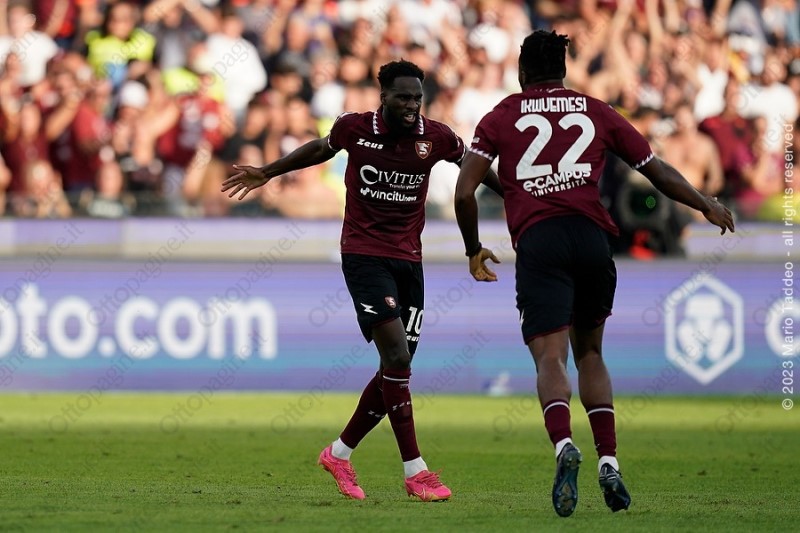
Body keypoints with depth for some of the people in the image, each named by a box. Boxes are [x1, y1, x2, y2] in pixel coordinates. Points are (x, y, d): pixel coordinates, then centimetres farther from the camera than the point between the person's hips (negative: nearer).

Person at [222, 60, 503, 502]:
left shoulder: (435, 137, -3)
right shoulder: (354, 128, -6)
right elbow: (321, 149, 15)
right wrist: (267, 173, 22)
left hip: (408, 260, 4)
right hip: (363, 255, -4)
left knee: (397, 367, 4)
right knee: (397, 355, -17)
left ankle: (340, 454, 23)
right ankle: (414, 472, -13)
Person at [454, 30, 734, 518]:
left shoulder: (501, 118, 14)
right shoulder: (597, 112, 19)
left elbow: (465, 192, 4)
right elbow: (659, 173, 23)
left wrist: (474, 251, 19)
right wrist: (707, 206, 37)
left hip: (538, 241, -2)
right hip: (592, 237, 2)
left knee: (550, 357, -10)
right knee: (589, 353, 19)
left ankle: (564, 444, -38)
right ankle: (609, 463, 6)